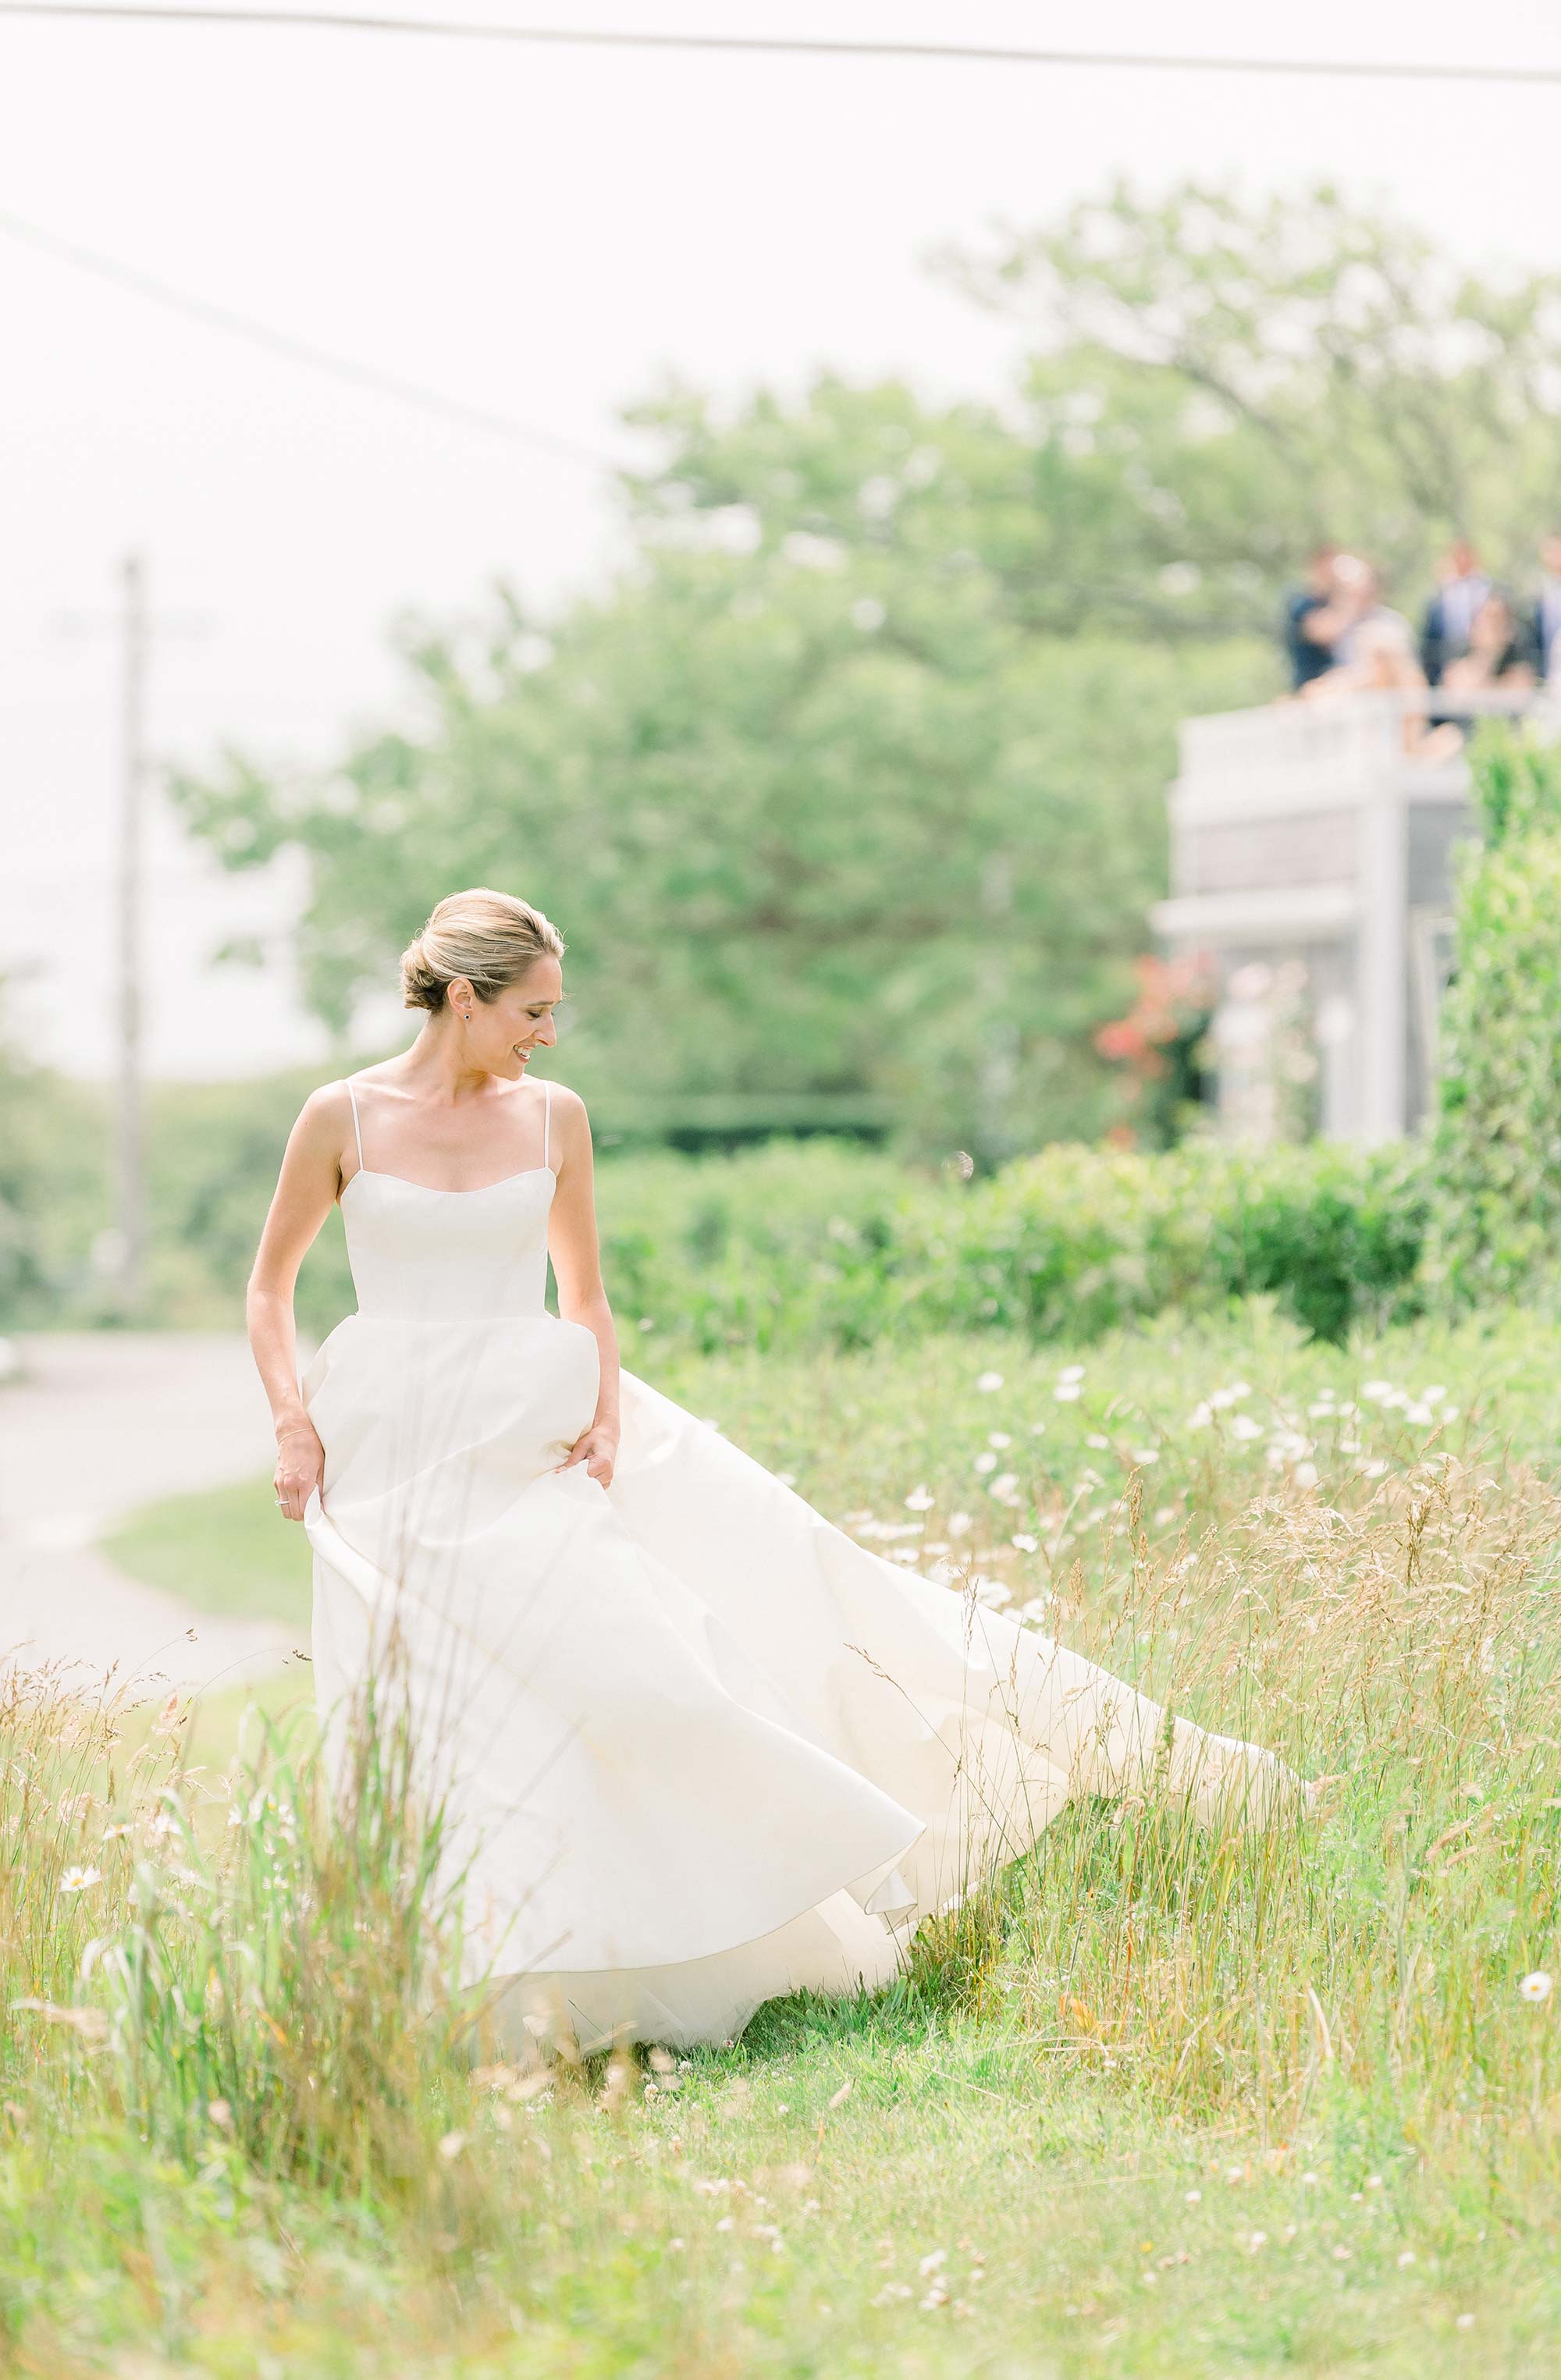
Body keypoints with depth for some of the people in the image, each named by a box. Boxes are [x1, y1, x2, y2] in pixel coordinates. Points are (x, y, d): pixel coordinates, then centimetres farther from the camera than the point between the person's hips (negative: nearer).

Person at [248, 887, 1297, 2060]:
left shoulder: (554, 1117, 3)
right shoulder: (343, 1117, -4)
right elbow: (270, 1284, 6)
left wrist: (606, 1410, -3)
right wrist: (294, 1424, -7)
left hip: (540, 1428, 2)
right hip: (399, 1454, -2)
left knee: (762, 1562, -2)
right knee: (438, 1722, -5)